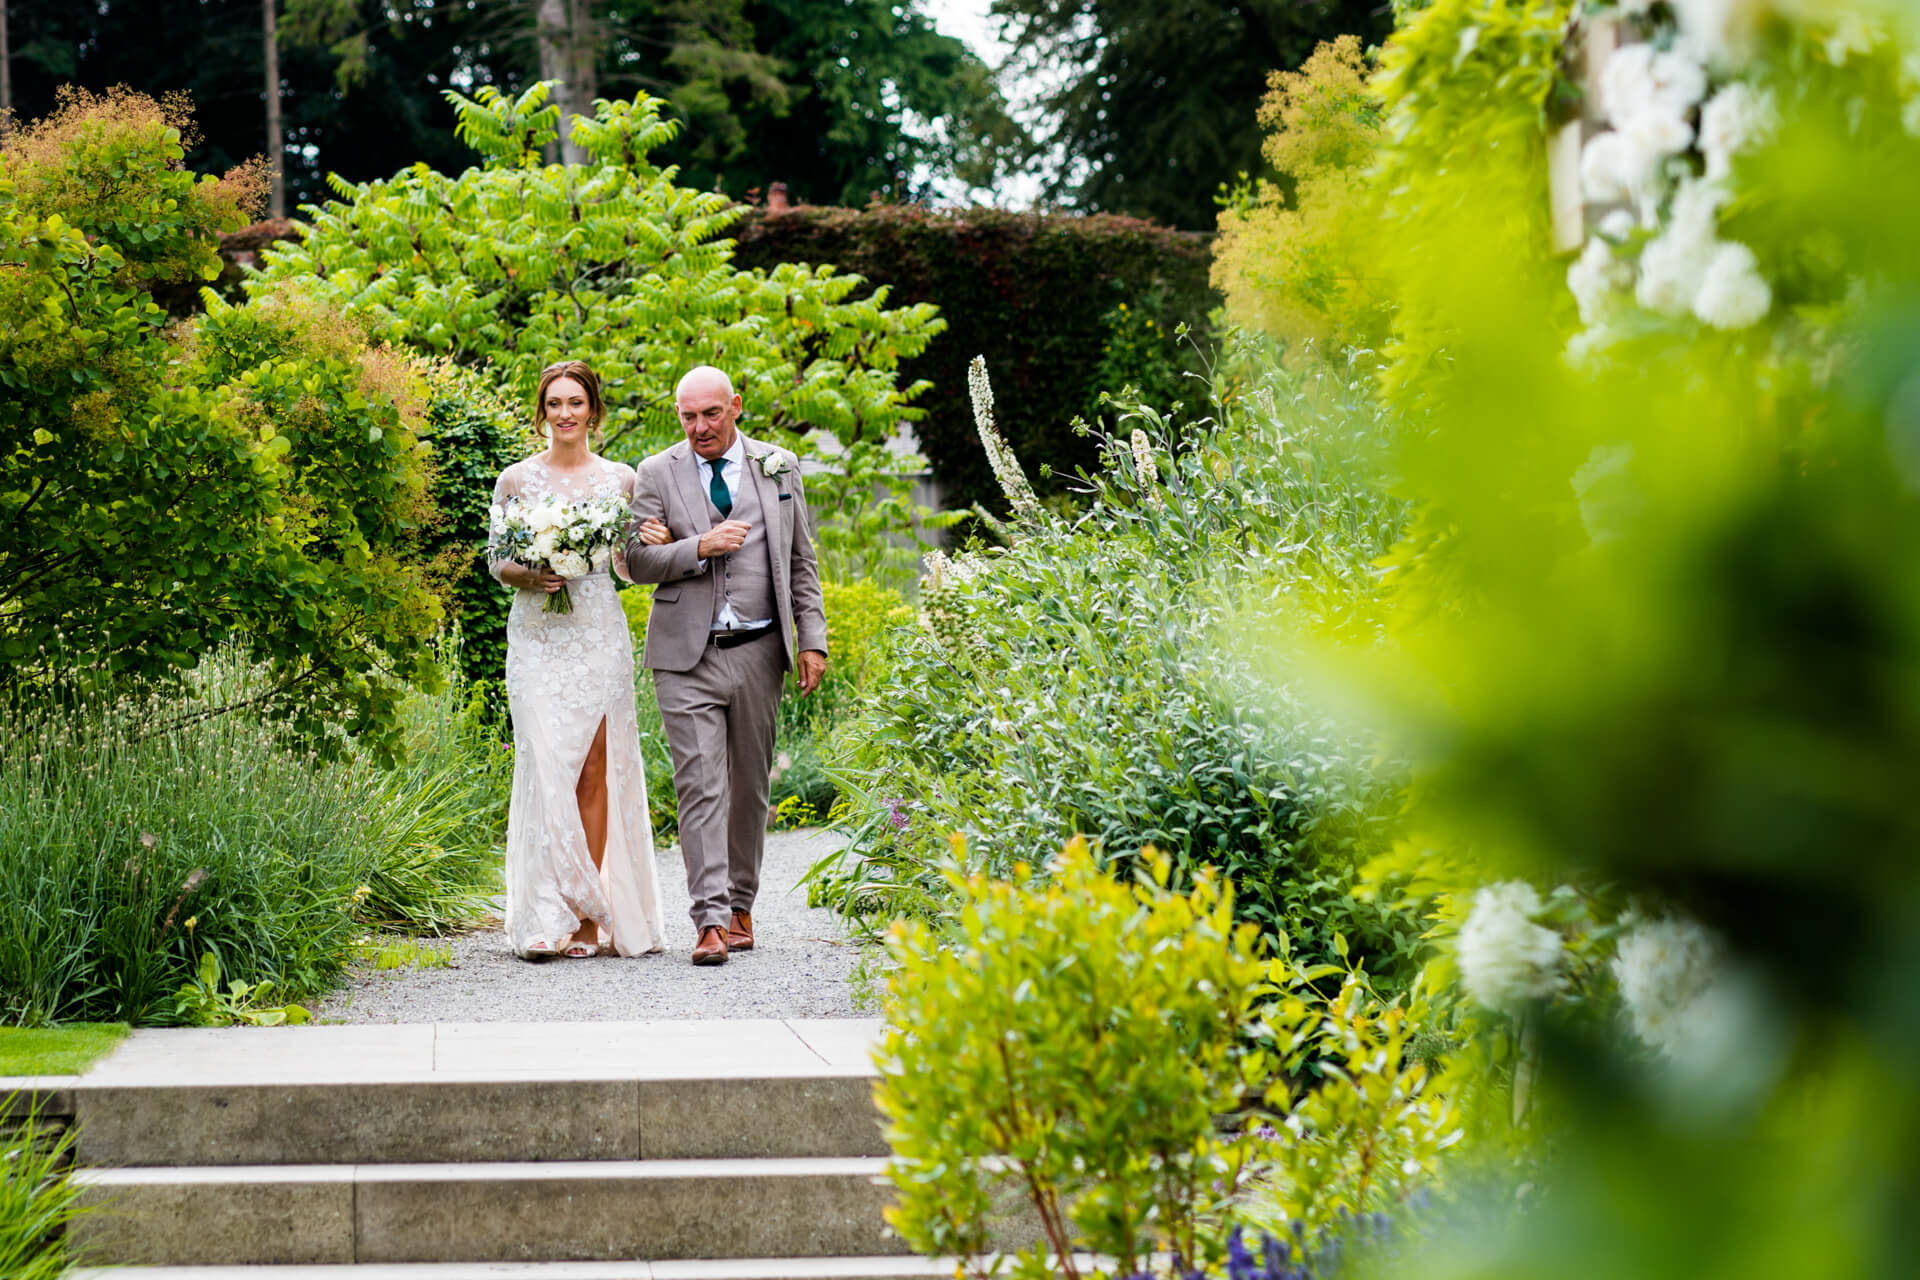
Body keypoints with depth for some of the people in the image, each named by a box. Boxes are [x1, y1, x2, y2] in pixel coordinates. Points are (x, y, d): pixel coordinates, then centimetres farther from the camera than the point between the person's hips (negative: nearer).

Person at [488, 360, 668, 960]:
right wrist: (529, 574, -11)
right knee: (546, 768, -9)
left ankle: (588, 917, 0)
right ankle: (547, 916, -8)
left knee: (596, 772, -3)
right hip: (537, 636, -1)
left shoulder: (620, 479, 8)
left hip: (599, 634, 1)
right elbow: (497, 560, 10)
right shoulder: (516, 480, 6)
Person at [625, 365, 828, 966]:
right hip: (687, 656, -2)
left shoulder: (779, 467, 9)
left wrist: (812, 639, 4)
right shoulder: (658, 473, 4)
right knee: (700, 787, -10)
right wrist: (699, 547, -15)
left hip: (758, 652, 2)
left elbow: (802, 561, 12)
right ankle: (710, 921, -14)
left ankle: (740, 907, 21)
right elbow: (636, 561, 0)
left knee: (750, 786, 9)